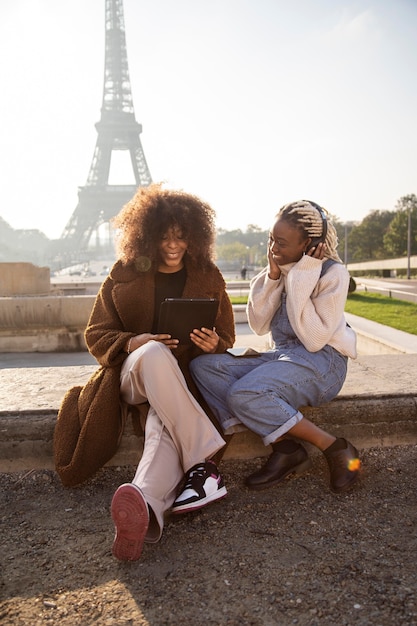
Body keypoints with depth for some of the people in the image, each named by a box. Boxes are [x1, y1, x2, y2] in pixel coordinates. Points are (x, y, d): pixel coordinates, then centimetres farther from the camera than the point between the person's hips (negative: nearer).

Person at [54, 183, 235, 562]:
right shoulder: (124, 275, 7)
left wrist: (213, 344, -12)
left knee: (162, 423, -35)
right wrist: (131, 343, -15)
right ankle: (203, 463, -43)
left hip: (186, 377, 1)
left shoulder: (208, 276, 10)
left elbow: (226, 339, 14)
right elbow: (96, 335, 7)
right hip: (134, 374, 0)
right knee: (154, 354, -38)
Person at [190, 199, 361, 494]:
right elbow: (259, 325, 3)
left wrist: (301, 281, -17)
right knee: (203, 366, -13)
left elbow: (314, 339, -17)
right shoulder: (282, 268, 8)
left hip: (322, 362, -7)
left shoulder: (333, 272, -9)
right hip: (283, 355, 7)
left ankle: (335, 448, -16)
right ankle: (285, 445, -20)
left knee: (243, 394, -31)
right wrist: (272, 276, -7)